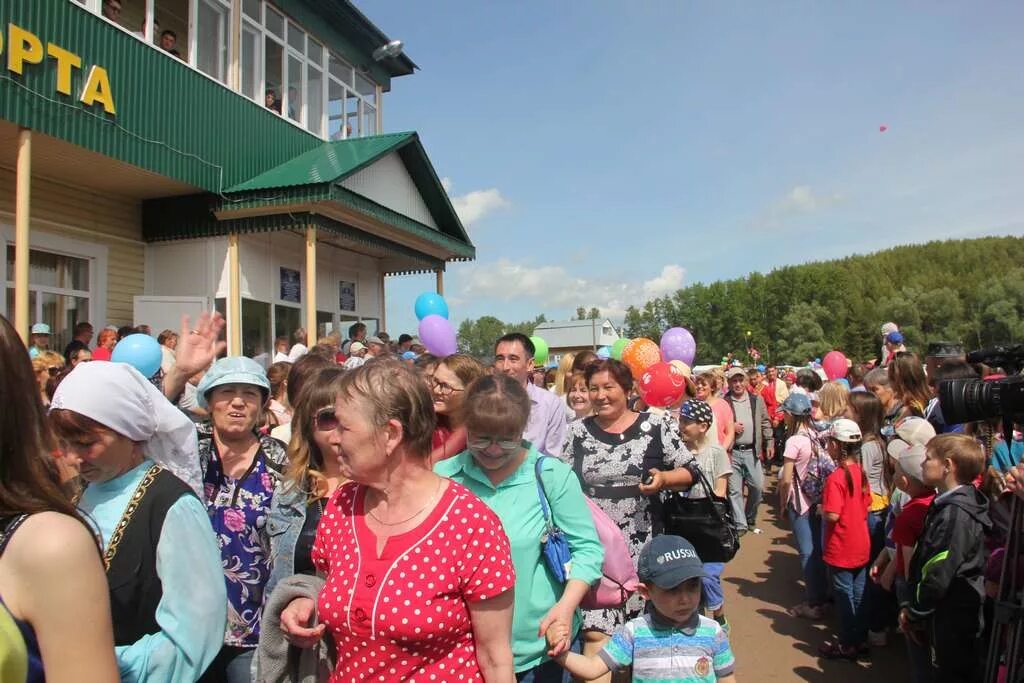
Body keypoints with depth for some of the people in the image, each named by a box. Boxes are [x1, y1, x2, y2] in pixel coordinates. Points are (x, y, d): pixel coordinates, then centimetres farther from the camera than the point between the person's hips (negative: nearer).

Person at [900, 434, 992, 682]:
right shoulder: (945, 505, 8)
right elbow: (923, 563, 12)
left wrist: (914, 614, -12)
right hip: (945, 616, 9)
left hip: (953, 620, -9)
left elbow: (939, 574, -24)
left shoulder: (956, 514, -23)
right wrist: (910, 606, 10)